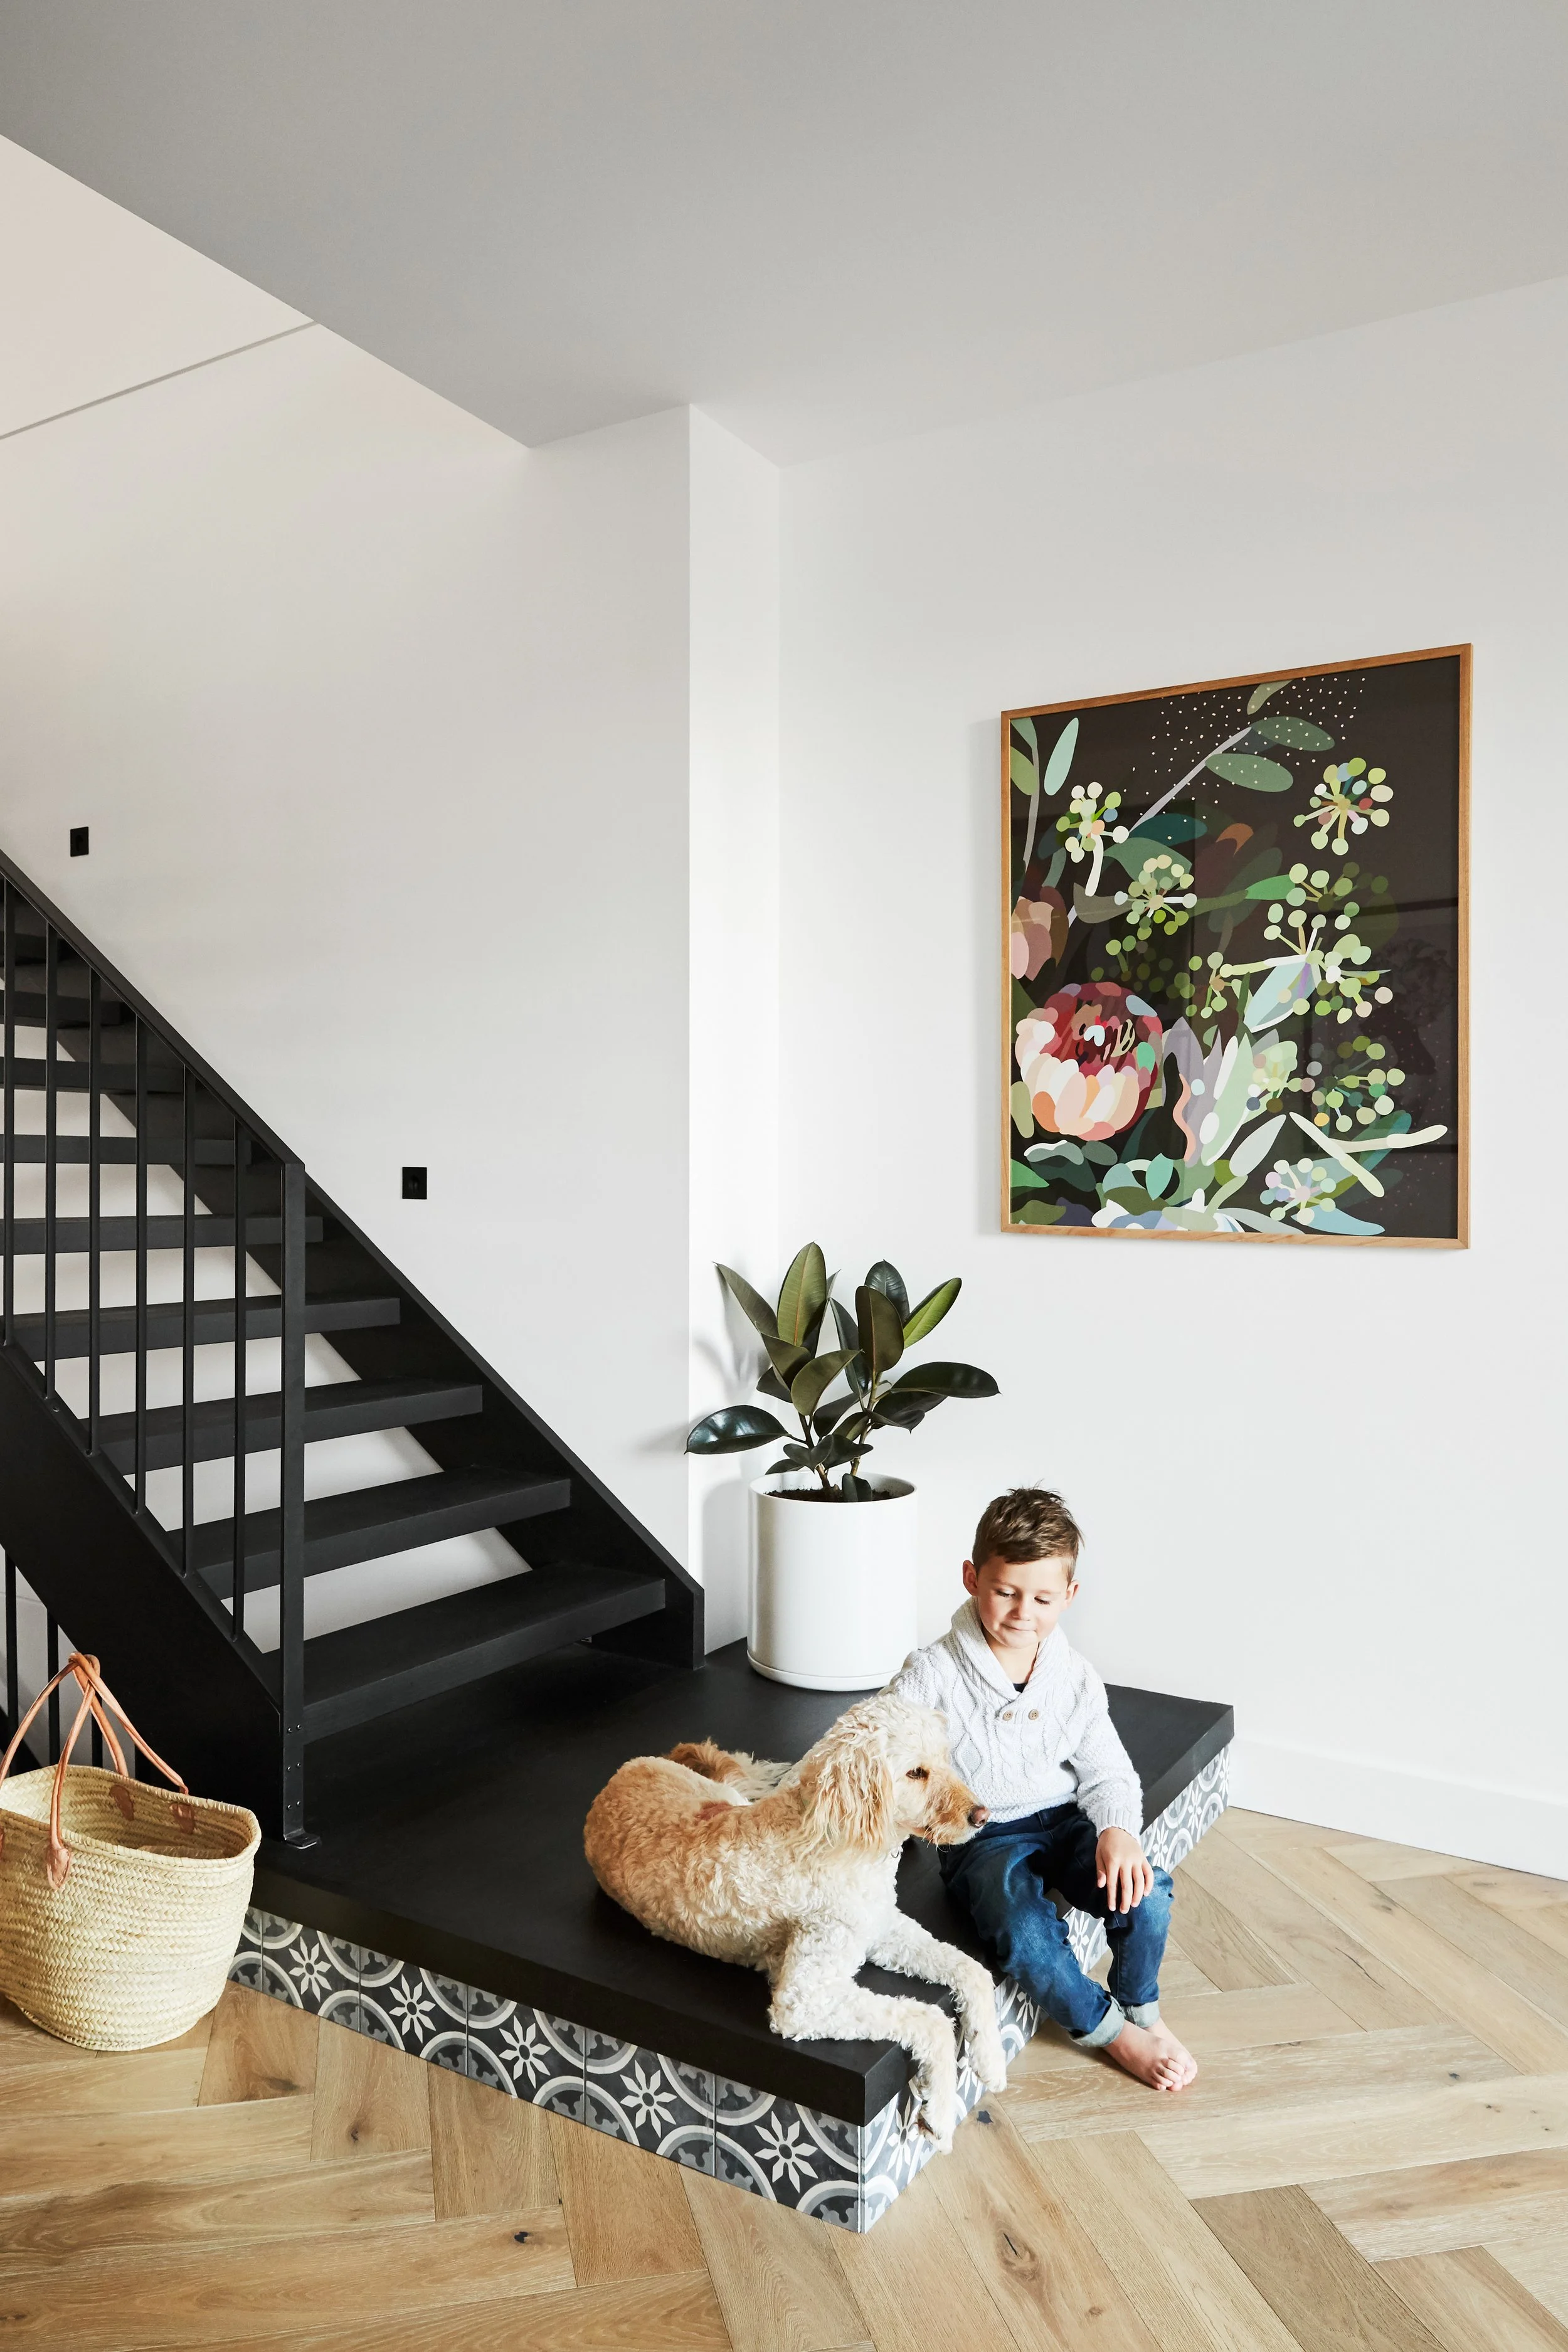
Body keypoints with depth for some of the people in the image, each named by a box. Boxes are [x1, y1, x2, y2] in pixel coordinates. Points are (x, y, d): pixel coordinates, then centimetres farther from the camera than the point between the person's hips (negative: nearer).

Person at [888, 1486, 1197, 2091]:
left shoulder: (1074, 1677, -1)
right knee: (1025, 1931, -31)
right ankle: (1110, 2030, 0)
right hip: (982, 1837, -3)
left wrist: (1117, 1829, -19)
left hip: (1064, 1819, 3)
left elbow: (1106, 1769, 1)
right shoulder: (931, 1673, -13)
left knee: (1145, 1892, -24)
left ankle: (1141, 2005, 10)